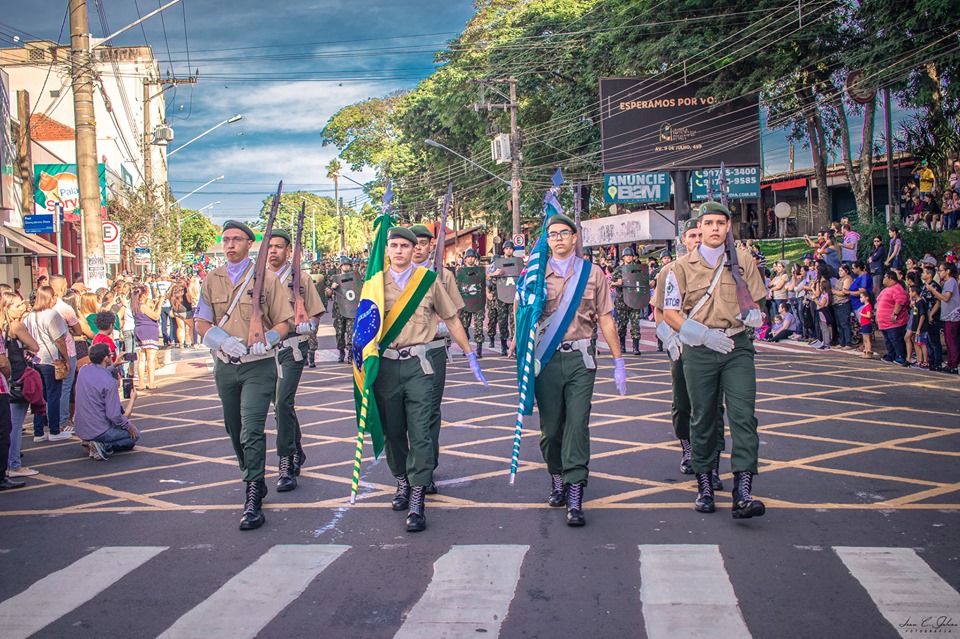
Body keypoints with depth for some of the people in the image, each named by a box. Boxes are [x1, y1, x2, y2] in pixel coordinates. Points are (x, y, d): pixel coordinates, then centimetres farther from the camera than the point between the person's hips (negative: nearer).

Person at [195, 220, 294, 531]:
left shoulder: (266, 278, -1)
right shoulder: (213, 279, 8)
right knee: (235, 430, 15)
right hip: (225, 366, 5)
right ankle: (254, 480, 36)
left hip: (258, 366, -4)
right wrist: (224, 341, -16)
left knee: (251, 431, -13)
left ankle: (253, 500, -11)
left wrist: (266, 341, -18)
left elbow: (283, 322, 0)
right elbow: (201, 323, 3)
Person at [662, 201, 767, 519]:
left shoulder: (743, 261, 10)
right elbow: (670, 313, 0)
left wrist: (752, 315, -9)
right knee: (703, 417, 7)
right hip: (699, 350, 0)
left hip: (737, 347, 1)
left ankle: (743, 493, -13)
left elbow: (756, 305, 17)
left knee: (743, 415, -11)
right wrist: (705, 334, -14)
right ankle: (704, 485, 20)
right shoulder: (683, 266, 4)